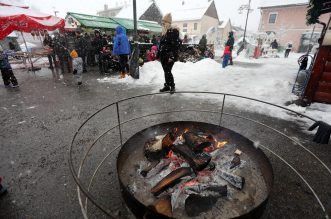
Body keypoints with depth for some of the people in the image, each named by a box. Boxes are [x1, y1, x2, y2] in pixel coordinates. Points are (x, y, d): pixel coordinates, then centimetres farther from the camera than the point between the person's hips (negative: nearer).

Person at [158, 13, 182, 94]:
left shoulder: (174, 31, -9)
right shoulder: (164, 32, 16)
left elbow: (176, 45, -16)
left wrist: (172, 56, -23)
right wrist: (158, 55, 16)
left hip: (169, 56, -8)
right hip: (163, 56, 8)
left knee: (168, 71, -8)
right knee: (165, 71, 11)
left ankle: (172, 86, 9)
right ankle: (167, 86, 22)